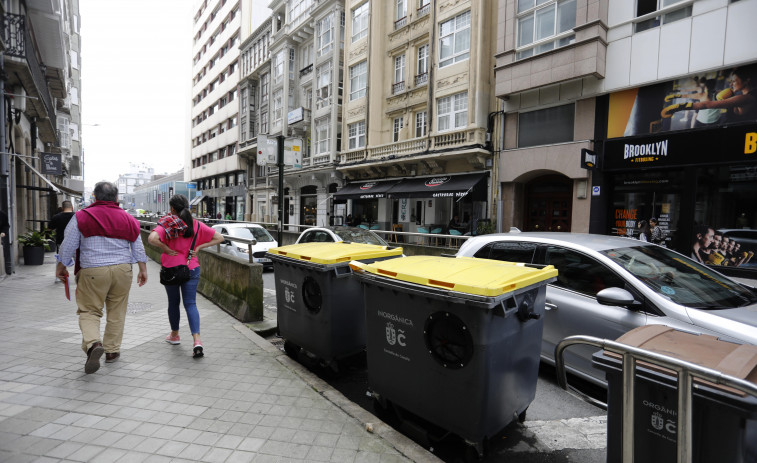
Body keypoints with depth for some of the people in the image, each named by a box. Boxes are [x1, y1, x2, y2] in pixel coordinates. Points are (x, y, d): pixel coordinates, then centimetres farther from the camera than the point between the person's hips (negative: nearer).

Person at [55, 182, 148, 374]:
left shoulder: (81, 217, -2)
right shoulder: (128, 219, 5)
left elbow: (68, 246, 1)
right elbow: (138, 249, 8)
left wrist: (61, 267, 15)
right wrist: (143, 270, 17)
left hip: (92, 272, -2)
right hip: (122, 271, 2)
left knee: (89, 310, 7)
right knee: (117, 312, 11)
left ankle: (92, 343, -17)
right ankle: (112, 350, 20)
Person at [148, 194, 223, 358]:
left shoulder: (167, 223, -8)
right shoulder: (196, 224, 1)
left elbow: (152, 238, -26)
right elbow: (219, 238, 0)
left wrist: (165, 249, -10)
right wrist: (198, 247, 0)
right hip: (192, 269, 1)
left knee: (173, 302, 18)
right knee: (191, 304, 3)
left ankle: (174, 335, 37)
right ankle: (197, 340, -12)